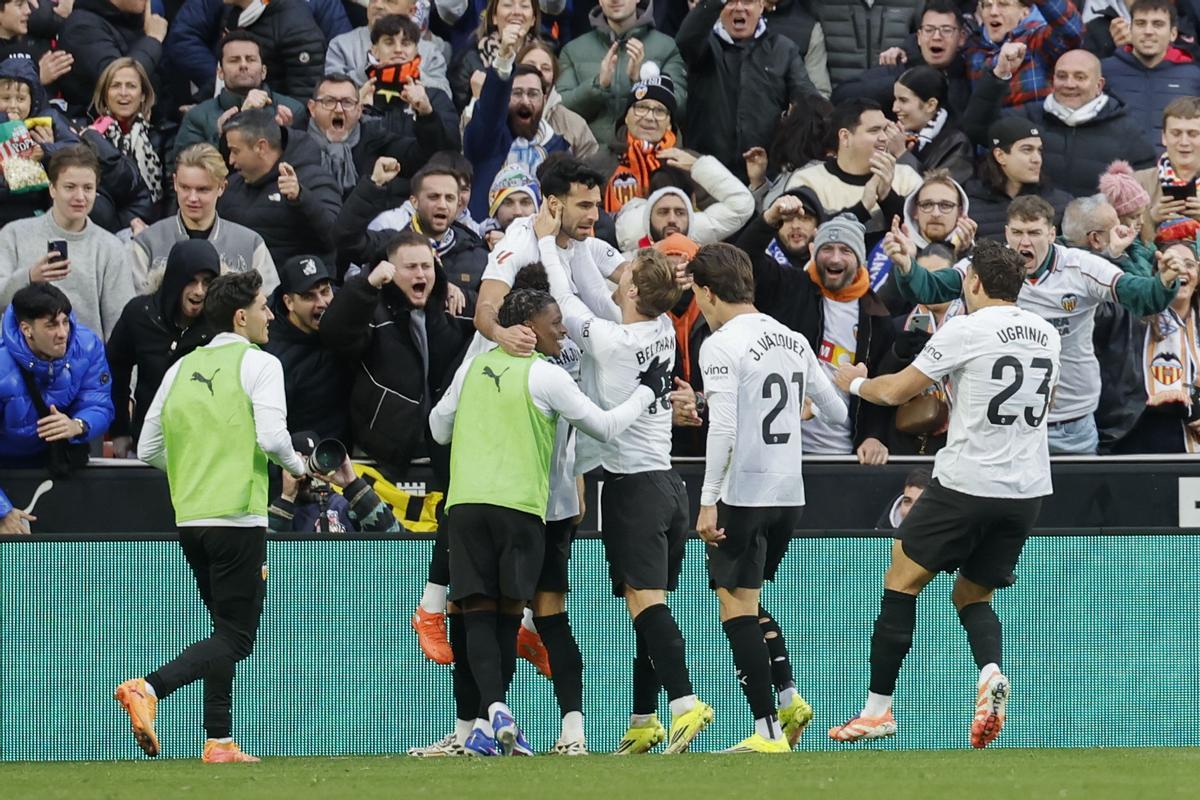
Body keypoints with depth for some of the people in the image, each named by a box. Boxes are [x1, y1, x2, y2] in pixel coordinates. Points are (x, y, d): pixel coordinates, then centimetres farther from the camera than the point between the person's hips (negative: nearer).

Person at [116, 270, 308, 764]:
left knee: (227, 632, 16)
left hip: (190, 518, 7)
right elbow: (272, 437, -17)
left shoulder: (182, 369, 13)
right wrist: (295, 465, 3)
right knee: (236, 639, -6)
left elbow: (148, 450, 14)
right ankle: (148, 690, -24)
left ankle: (219, 741, 12)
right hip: (237, 516, -7)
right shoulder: (259, 364, -5)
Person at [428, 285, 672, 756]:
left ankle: (493, 709, -21)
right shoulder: (546, 377, -1)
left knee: (479, 613, -1)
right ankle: (492, 723, -2)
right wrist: (648, 391, 19)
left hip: (465, 502, 3)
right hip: (519, 504, -3)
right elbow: (605, 427, 5)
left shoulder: (473, 368, 13)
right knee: (507, 614, 4)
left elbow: (439, 429, 24)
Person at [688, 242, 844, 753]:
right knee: (747, 601, 22)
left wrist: (708, 501, -18)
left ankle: (769, 730, -6)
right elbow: (835, 409, 20)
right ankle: (787, 700, 12)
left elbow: (723, 428, -19)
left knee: (738, 607, -2)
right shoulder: (793, 341, 10)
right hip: (789, 494, 7)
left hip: (743, 495, -7)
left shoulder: (721, 346, -11)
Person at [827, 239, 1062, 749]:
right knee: (974, 596, 17)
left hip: (966, 482, -6)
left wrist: (855, 382, 19)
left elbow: (895, 391, -3)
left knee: (902, 579, 8)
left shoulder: (965, 331, -9)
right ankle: (990, 673, -15)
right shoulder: (1046, 335, 9)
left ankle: (878, 709, 6)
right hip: (1027, 490, 6)